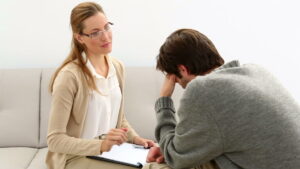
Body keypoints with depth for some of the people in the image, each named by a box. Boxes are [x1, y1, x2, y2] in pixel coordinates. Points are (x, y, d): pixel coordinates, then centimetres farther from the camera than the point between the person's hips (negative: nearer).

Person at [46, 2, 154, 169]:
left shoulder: (117, 67, 3)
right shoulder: (70, 76, -20)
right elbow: (55, 140, -18)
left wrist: (134, 138, -2)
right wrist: (100, 145, -28)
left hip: (111, 151, 7)